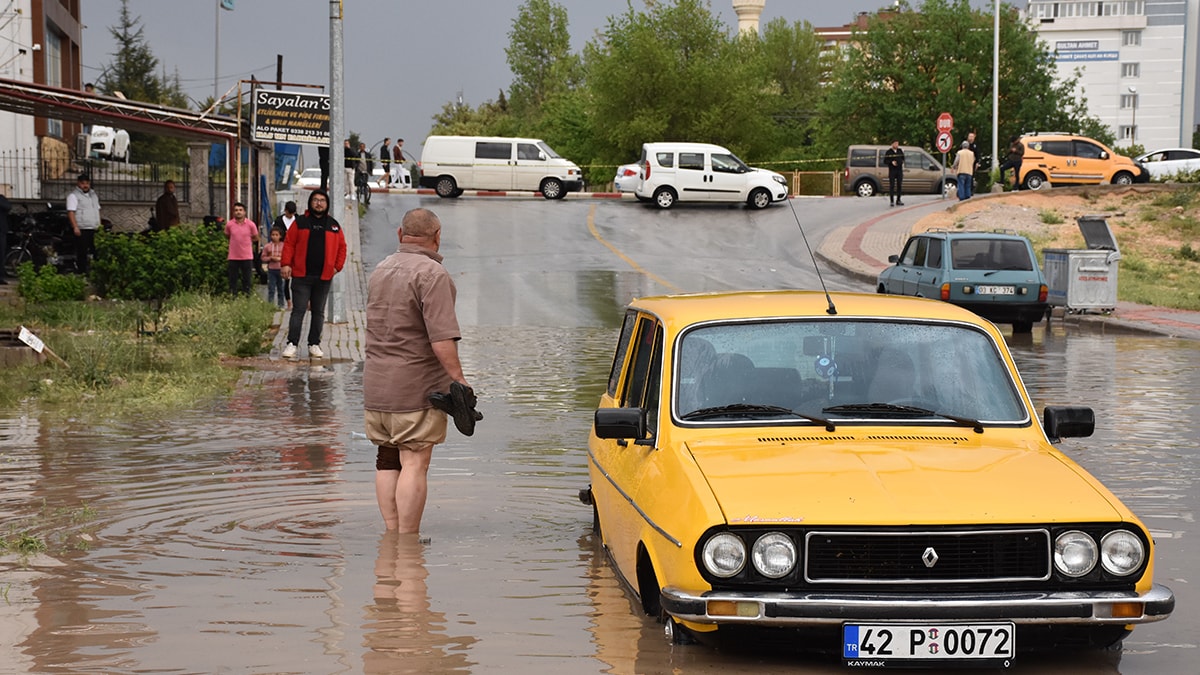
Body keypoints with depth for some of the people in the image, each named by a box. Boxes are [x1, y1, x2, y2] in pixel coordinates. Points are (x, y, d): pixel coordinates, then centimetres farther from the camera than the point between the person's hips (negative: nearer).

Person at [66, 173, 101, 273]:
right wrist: (75, 227, -21)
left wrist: (99, 225, 17)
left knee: (95, 251, 6)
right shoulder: (74, 196, -5)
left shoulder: (93, 194, 18)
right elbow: (71, 212, -13)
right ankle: (82, 272, -3)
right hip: (82, 229, -7)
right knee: (82, 252, -6)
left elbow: (97, 210, 24)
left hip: (94, 228, 7)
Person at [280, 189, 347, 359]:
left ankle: (314, 345, 15)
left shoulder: (333, 225, 9)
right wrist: (286, 264, -9)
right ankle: (291, 344, -3)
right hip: (301, 276, -3)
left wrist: (337, 266, 3)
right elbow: (289, 243, 1)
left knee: (318, 312, 8)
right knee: (298, 310, -5)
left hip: (324, 277, 3)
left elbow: (342, 247, 13)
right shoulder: (300, 222, 3)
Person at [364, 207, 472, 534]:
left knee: (387, 459, 11)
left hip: (375, 384, 8)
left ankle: (391, 534, 12)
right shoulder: (432, 273, -13)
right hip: (417, 385, -8)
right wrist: (457, 377, -19)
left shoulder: (380, 270, 14)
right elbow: (441, 337, -21)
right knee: (414, 462, -6)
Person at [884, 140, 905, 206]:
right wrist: (891, 162, -18)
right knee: (892, 186, -6)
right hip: (892, 171, -4)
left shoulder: (900, 151, 9)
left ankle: (898, 201, 8)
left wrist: (902, 161, -1)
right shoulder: (888, 152, -1)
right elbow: (885, 161, -2)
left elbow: (903, 158, 21)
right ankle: (891, 201, -5)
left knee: (899, 185, 1)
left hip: (899, 170, 4)